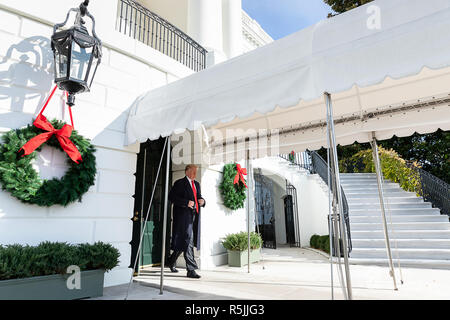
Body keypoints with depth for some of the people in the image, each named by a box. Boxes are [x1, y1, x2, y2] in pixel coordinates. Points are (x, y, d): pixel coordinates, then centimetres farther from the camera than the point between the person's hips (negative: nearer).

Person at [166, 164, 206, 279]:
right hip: (184, 216, -7)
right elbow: (171, 197, -10)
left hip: (194, 216, 7)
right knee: (188, 241, -9)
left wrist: (202, 201, 3)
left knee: (183, 242, 13)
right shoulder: (179, 183, -2)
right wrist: (186, 203, -19)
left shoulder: (197, 184, 21)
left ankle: (171, 261, 33)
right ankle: (191, 270, -4)